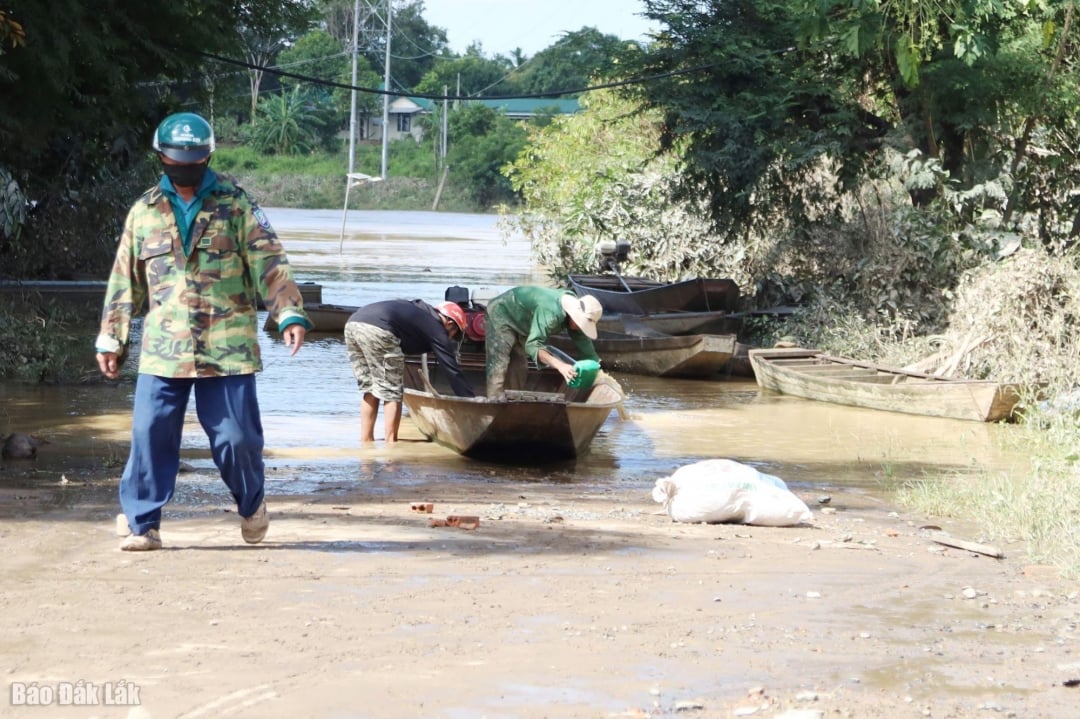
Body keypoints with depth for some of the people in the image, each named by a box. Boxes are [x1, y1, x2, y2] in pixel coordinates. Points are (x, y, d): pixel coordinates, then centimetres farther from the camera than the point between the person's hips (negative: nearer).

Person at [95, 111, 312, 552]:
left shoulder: (236, 205, 2)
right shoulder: (144, 212, 10)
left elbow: (270, 265, -3)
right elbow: (124, 281, 15)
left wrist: (290, 315, -15)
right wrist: (111, 339, 15)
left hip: (228, 349, -2)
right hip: (163, 350, 2)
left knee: (236, 435, 0)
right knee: (151, 434, -4)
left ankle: (251, 504, 27)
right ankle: (141, 522, 7)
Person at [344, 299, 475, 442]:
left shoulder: (419, 309, 31)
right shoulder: (436, 329, 11)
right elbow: (453, 371, 10)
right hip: (377, 329, -8)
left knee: (370, 390, 18)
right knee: (392, 392, 4)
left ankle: (366, 441, 17)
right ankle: (390, 443, 1)